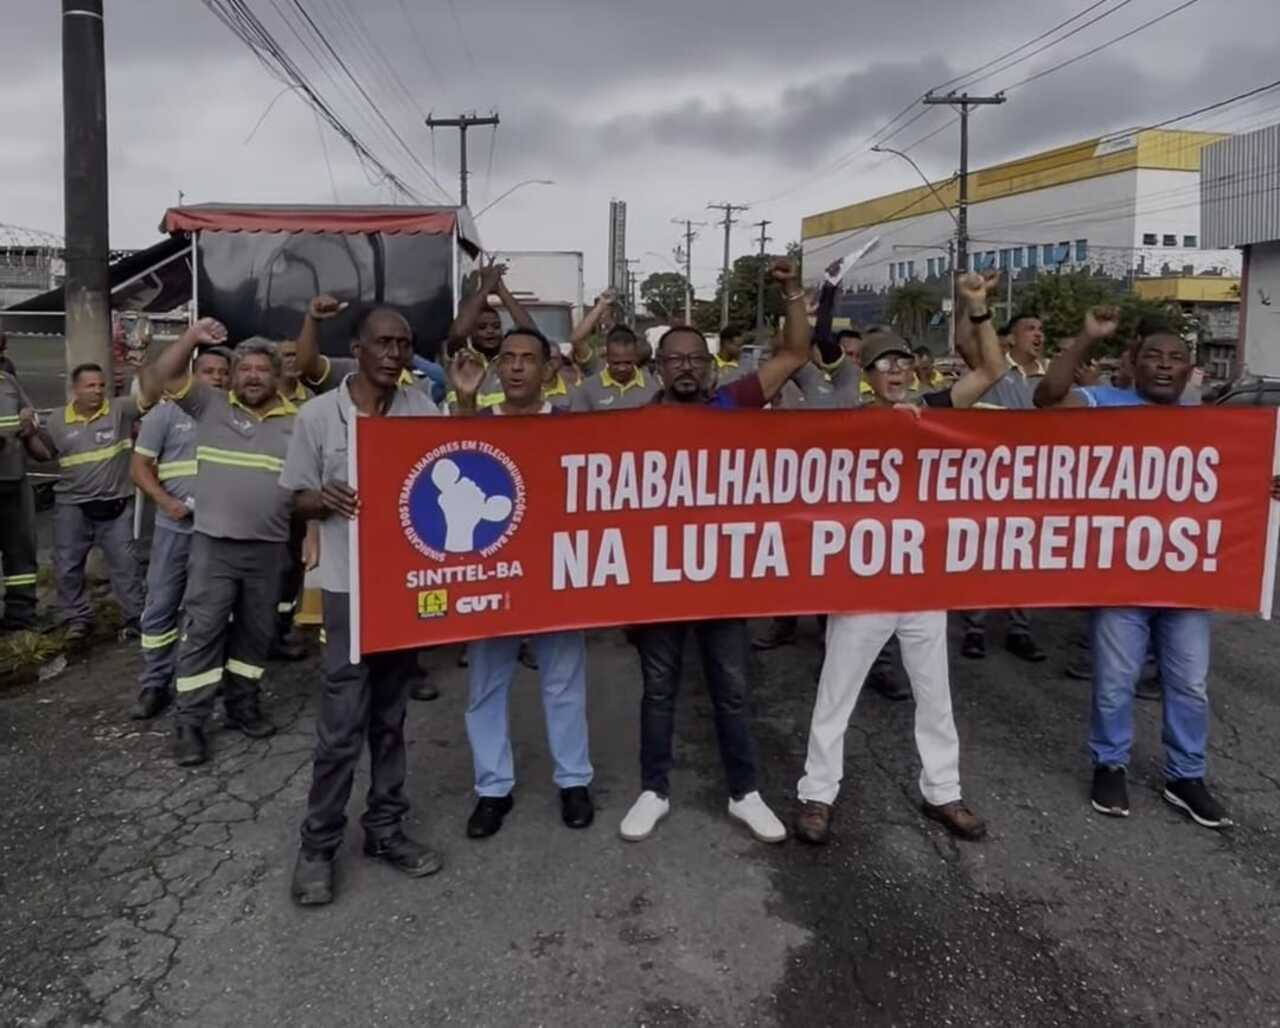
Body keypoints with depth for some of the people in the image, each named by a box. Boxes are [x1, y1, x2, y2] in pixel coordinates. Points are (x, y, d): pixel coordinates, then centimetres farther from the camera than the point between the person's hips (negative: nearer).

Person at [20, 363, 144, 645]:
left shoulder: (120, 409, -5)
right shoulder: (58, 420, 4)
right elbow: (43, 453, 14)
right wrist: (28, 433, -2)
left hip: (115, 505, -2)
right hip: (72, 505, 3)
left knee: (125, 563, 4)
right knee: (67, 565, 8)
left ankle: (135, 617, 15)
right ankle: (78, 618, 23)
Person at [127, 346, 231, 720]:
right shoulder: (166, 413, 1)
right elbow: (139, 466, 1)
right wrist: (165, 501, -14)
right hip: (175, 527, -1)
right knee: (160, 607, 4)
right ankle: (154, 685, 15)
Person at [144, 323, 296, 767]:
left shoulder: (297, 422, 5)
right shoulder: (210, 405, 3)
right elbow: (159, 378, -6)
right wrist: (192, 337, -15)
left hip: (269, 548, 2)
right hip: (213, 544, -2)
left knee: (255, 632, 13)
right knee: (202, 632, 0)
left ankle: (243, 705, 28)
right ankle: (189, 724, 6)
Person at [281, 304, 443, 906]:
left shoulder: (423, 409, 2)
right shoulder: (318, 416, -4)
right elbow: (298, 499, 2)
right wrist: (326, 500, -20)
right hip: (349, 585, -3)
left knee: (391, 716, 15)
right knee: (342, 724, 0)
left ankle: (385, 830, 28)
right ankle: (318, 845, 17)